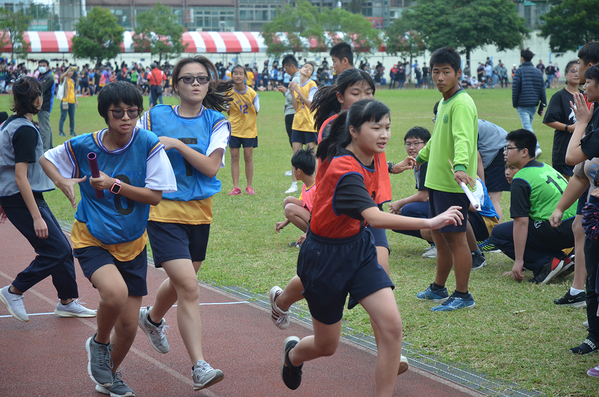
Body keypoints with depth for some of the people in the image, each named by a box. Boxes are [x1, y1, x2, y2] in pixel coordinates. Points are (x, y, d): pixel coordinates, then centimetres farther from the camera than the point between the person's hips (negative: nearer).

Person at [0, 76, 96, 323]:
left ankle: (67, 302, 20)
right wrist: (37, 217, -23)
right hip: (23, 200, -10)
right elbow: (20, 177, -23)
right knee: (56, 251, -7)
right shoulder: (26, 130, -18)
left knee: (63, 248, 12)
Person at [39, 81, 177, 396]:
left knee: (128, 327, 5)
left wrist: (114, 184, -22)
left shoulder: (149, 144, -12)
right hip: (91, 239, -2)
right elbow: (46, 159, 9)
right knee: (115, 292, -32)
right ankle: (99, 343, 0)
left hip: (131, 244, 2)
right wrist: (63, 182, -10)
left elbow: (155, 196, -12)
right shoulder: (83, 146, -9)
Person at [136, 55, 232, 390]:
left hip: (199, 212, 4)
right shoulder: (156, 118, -1)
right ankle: (200, 367, -14)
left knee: (181, 281, 21)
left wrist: (178, 144, -19)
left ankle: (153, 318, 55)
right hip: (163, 211, -4)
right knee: (189, 287, -16)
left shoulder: (217, 123, 1)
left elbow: (211, 167, -12)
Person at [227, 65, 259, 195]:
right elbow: (228, 110, 4)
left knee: (248, 157, 1)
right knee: (234, 157, 0)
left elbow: (256, 111, 2)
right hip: (234, 129, 1)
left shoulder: (252, 93, -8)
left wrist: (248, 121, -4)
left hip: (249, 129, -1)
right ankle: (236, 187, 4)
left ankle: (249, 186, 11)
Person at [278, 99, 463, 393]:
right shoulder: (345, 170, -30)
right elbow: (374, 217, -45)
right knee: (326, 346, 10)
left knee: (392, 325, -13)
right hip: (325, 256, -7)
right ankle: (292, 353, 47)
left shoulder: (370, 160, -3)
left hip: (358, 247, 7)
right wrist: (429, 223, -52)